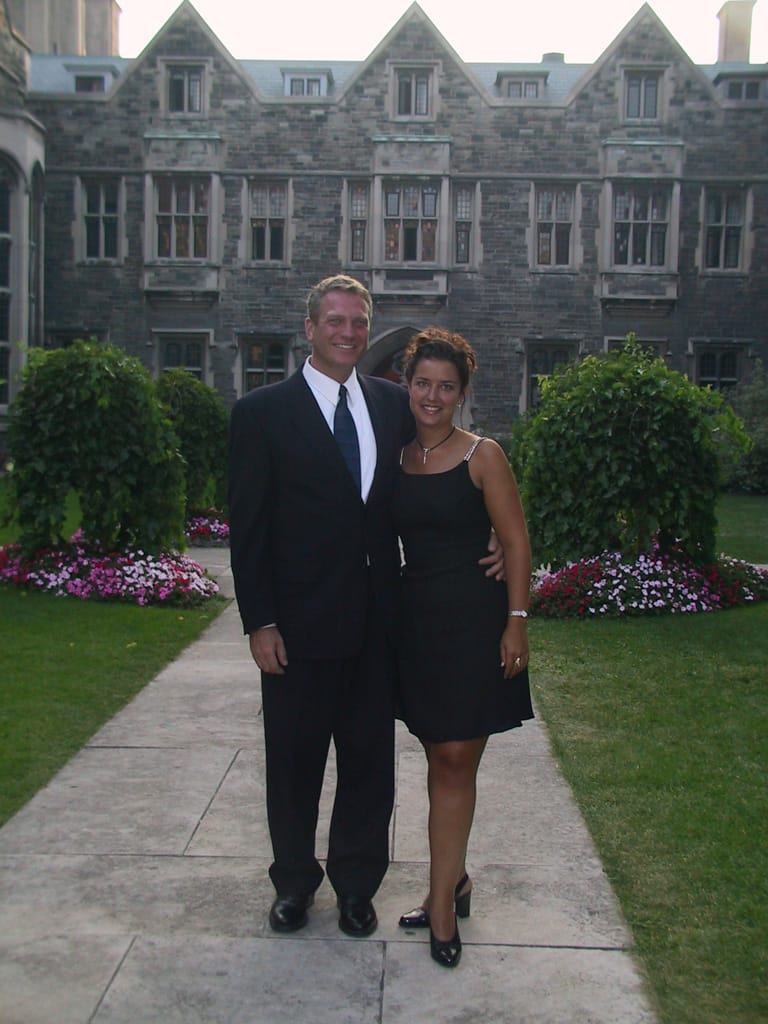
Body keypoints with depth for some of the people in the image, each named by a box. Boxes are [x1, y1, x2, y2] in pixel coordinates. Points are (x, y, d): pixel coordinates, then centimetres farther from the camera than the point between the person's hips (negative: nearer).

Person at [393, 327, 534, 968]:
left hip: (472, 619, -5)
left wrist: (516, 621, -11)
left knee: (455, 762, -3)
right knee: (440, 759, 14)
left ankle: (442, 902, 6)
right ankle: (454, 881, 29)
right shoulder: (396, 458, 7)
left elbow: (516, 542, -6)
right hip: (415, 619, 5)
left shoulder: (483, 456, -6)